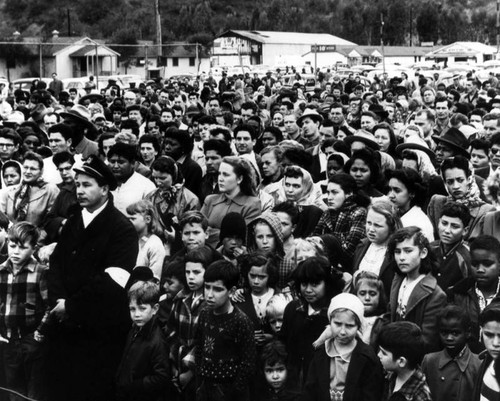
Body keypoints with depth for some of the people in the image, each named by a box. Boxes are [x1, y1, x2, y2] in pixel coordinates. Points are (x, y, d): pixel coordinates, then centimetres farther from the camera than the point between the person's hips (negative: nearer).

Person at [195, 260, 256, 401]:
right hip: (205, 387, 5)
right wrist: (199, 385, 6)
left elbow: (248, 364, -14)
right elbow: (199, 350, 9)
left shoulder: (241, 321, -17)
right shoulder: (204, 315, 1)